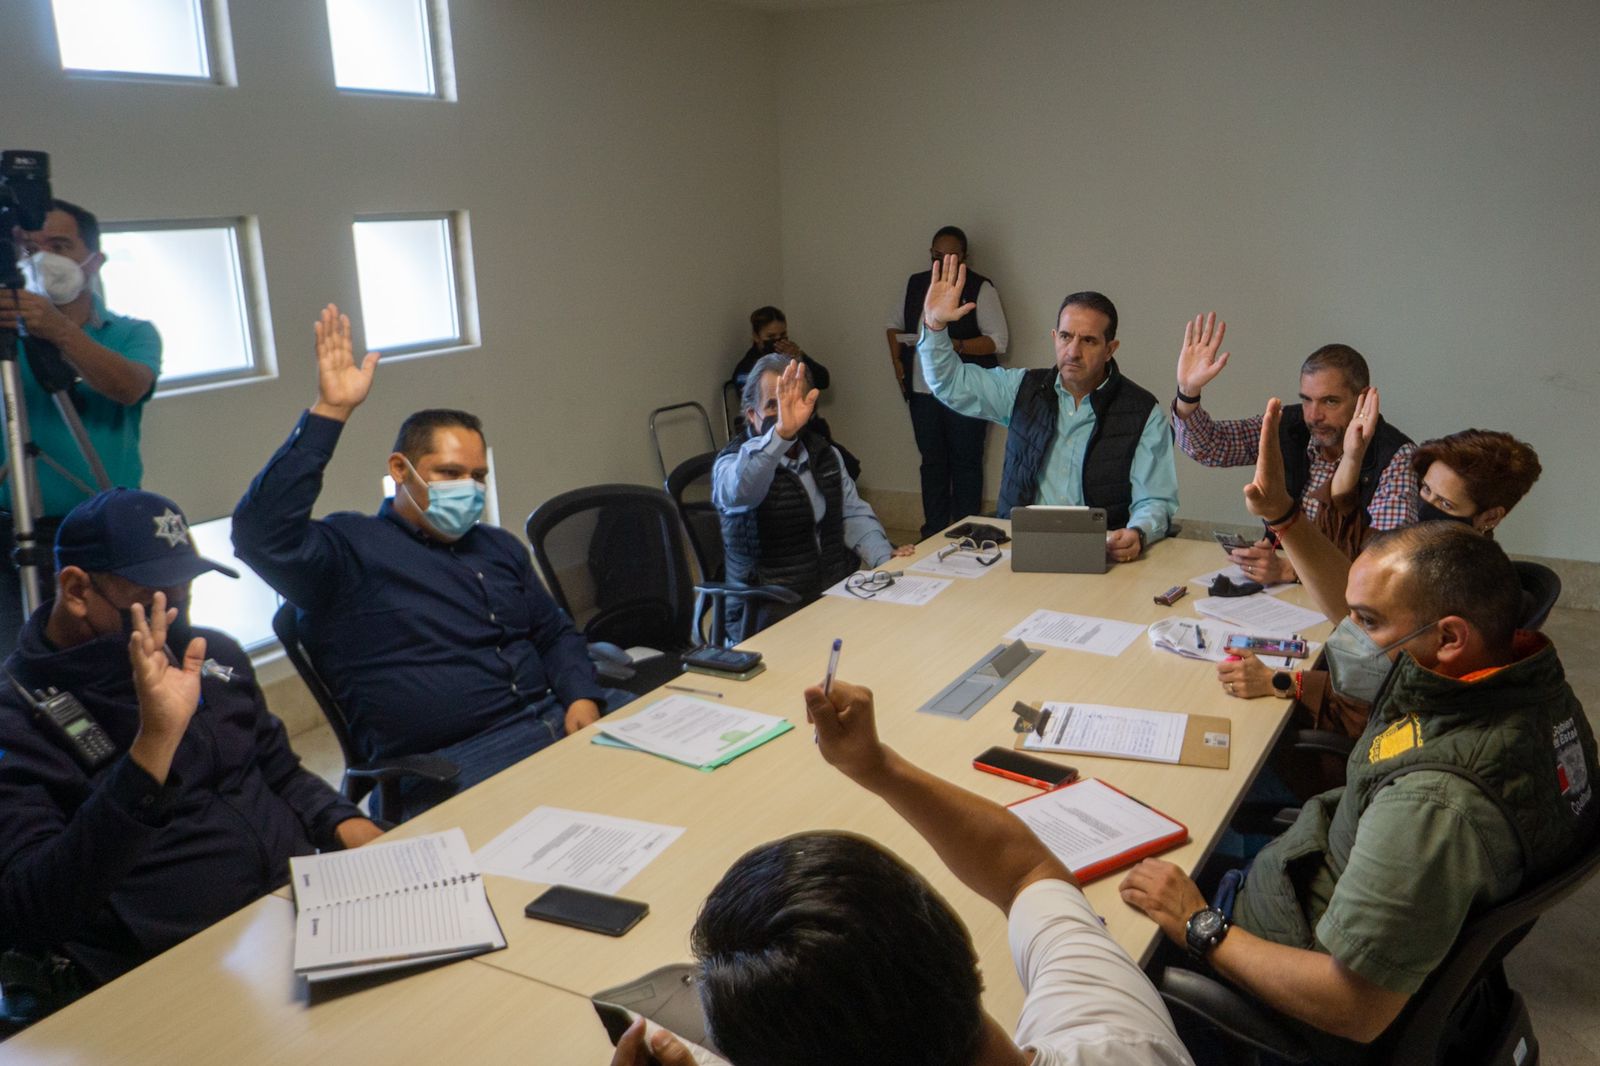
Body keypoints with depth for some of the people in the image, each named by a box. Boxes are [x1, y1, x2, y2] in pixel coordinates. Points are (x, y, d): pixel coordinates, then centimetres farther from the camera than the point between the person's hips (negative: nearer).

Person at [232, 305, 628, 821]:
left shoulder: (499, 547, 20)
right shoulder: (351, 551, -1)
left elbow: (556, 633, 24)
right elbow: (262, 534, -20)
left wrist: (583, 699, 3)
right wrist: (330, 413, -21)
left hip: (554, 720, 7)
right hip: (452, 762, -7)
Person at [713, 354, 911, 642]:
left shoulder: (825, 454, 12)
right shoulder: (733, 463, -10)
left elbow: (854, 514, 18)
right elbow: (739, 491, -35)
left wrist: (885, 558, -2)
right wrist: (781, 432, -51)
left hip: (838, 593, 7)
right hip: (771, 614, -6)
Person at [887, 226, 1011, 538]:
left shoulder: (980, 288, -6)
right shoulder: (916, 284, 10)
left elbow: (999, 341, -10)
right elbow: (895, 323, 24)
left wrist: (956, 345, -22)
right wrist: (896, 361, 9)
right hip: (923, 390, 5)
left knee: (965, 462, 1)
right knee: (932, 462, 11)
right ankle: (934, 532, 20)